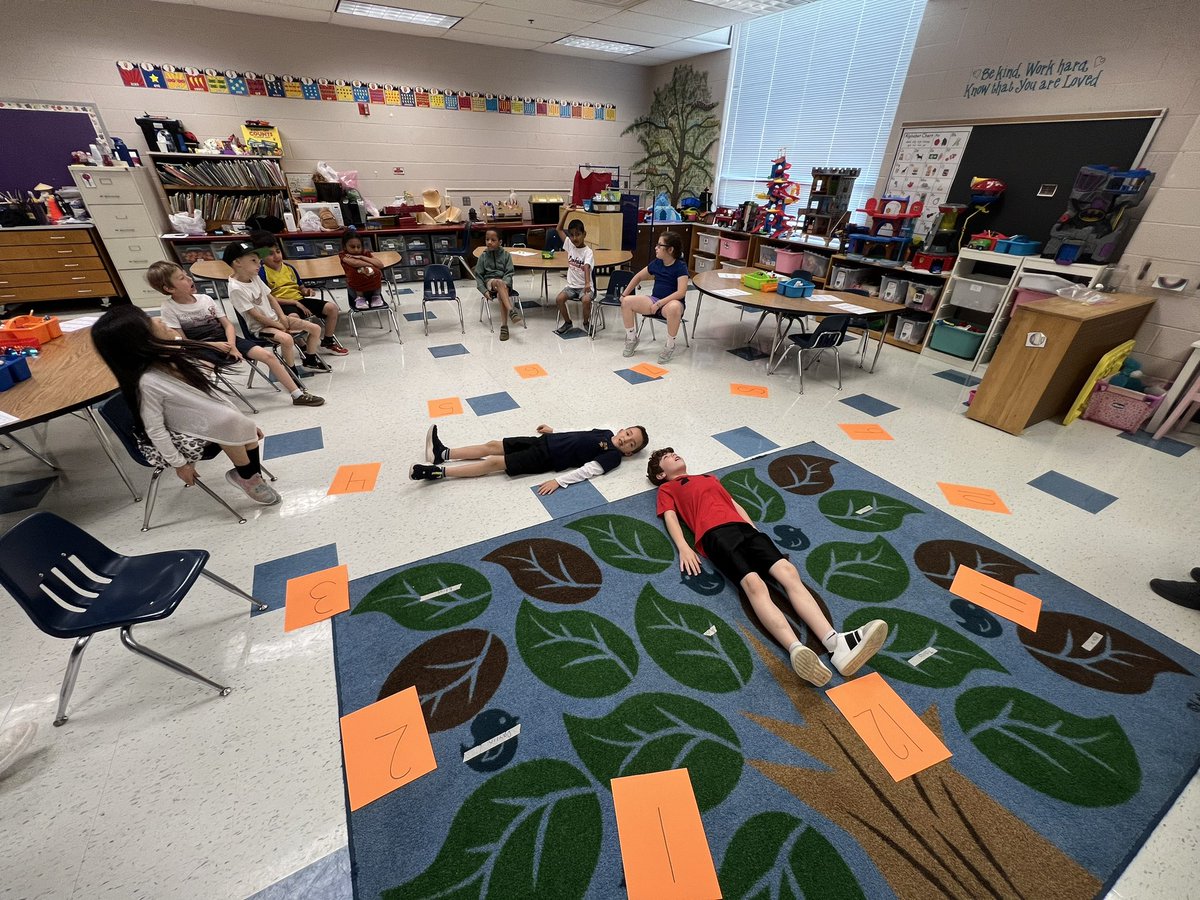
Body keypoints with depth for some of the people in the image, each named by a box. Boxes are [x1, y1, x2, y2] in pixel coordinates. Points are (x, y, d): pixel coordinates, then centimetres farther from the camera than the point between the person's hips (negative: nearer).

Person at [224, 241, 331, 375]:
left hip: (275, 318, 8)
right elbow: (255, 315, -19)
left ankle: (310, 359, 18)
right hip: (260, 327, -8)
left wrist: (282, 317, -3)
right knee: (287, 339, -38)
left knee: (316, 328, 0)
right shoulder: (236, 288, -19)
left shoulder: (255, 278, 6)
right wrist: (279, 325, -13)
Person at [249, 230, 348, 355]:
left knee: (332, 307, -7)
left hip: (299, 300, 7)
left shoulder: (289, 268, 14)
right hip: (282, 304, -7)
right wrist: (295, 302, -17)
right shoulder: (262, 272, -5)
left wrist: (307, 291, -1)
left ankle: (328, 342, 5)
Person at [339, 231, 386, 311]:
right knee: (355, 272, -31)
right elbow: (355, 263, -24)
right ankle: (359, 297, -6)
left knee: (375, 272, -28)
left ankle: (376, 295, -1)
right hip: (355, 289, -1)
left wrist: (362, 257, -13)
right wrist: (371, 265, -16)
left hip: (373, 288, 1)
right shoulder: (344, 255, -1)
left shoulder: (366, 253, 5)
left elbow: (381, 265, -12)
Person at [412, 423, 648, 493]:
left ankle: (438, 472, -6)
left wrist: (559, 481, -30)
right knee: (493, 445, 4)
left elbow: (587, 470, -21)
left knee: (494, 462, -11)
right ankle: (442, 453, 12)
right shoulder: (606, 433, 13)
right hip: (544, 442, 7)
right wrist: (553, 431, 20)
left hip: (546, 459, -7)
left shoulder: (613, 456, -10)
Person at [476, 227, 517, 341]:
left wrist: (505, 284, -20)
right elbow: (478, 275, 5)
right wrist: (484, 291, -9)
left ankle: (504, 325, -40)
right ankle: (511, 310, -52)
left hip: (504, 283, 0)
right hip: (489, 281, 0)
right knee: (499, 282, -36)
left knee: (501, 294, -35)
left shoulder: (506, 255, 4)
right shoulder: (483, 256, 6)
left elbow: (509, 273, 0)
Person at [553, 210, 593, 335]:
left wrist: (587, 284, -46)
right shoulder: (569, 245, 4)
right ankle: (568, 323, 2)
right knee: (559, 299, -21)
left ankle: (586, 323, -4)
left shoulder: (588, 252, -11)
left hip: (584, 286, -4)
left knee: (586, 300, -33)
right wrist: (566, 211, 0)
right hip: (571, 285, 4)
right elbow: (558, 229, 7)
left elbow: (586, 268, -28)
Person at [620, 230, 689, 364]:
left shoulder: (680, 266, -11)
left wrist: (659, 303, -27)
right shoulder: (656, 263, 6)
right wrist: (624, 294, 11)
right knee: (626, 302, -14)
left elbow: (681, 292, -22)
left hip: (672, 302, -5)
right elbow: (638, 277, 19)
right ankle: (631, 338, 2)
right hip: (654, 300, 6)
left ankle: (670, 345, -21)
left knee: (674, 308, -43)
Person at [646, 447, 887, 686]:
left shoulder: (709, 477, 39)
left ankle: (836, 642, -37)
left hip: (743, 527, 5)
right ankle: (796, 650, -51)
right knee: (753, 583, -31)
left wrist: (753, 528, 15)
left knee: (788, 572, -21)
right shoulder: (667, 489, 23)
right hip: (715, 533, -5)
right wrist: (683, 548, -11)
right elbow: (670, 517, 8)